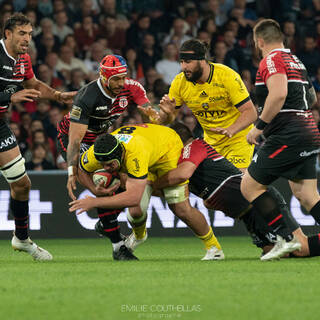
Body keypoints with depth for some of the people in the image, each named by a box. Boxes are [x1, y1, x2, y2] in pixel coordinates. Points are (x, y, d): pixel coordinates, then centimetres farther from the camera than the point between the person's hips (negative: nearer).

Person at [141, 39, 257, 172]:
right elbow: (171, 116, 3)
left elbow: (250, 112, -22)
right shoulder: (180, 82, -9)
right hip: (211, 141, 4)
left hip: (238, 137, -4)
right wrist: (167, 113, -22)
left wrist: (230, 130, -40)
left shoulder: (227, 76, -21)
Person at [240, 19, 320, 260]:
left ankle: (285, 238, -6)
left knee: (250, 186, -1)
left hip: (288, 136, -9)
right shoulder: (296, 61, 20)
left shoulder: (272, 60, -7)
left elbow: (279, 94, -22)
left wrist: (259, 127, -16)